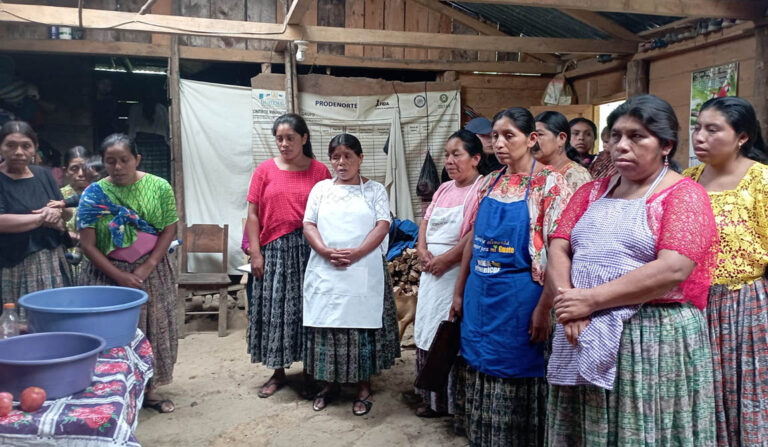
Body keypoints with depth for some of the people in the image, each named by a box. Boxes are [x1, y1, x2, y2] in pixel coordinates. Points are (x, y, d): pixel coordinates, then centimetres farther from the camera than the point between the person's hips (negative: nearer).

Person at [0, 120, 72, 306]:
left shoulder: (43, 174, 12)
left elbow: (66, 214, 15)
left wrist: (57, 212, -8)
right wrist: (43, 218, -10)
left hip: (54, 262, 4)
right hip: (15, 268, -4)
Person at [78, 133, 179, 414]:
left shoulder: (159, 187, -5)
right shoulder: (93, 195, -7)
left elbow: (169, 230, -4)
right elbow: (88, 245, -8)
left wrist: (147, 267, -13)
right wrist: (120, 276, -15)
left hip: (151, 272, 1)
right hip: (107, 273, -1)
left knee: (153, 328, 8)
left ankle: (149, 388, 24)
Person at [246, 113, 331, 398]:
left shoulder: (319, 171, 1)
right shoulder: (265, 170, 3)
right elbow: (253, 215, 3)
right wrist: (256, 253, -3)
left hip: (310, 250, -1)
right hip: (275, 250, 1)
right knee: (275, 309, 8)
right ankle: (278, 372, 23)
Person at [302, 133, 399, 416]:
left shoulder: (375, 190, 7)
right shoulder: (321, 188, 14)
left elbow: (382, 226, -4)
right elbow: (309, 224, 5)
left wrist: (356, 253, -17)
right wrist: (326, 252, -13)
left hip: (364, 272, -2)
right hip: (325, 272, 2)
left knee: (362, 325, 0)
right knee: (326, 326, 5)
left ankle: (363, 386, 15)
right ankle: (329, 383, 22)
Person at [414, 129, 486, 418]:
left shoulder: (482, 189, -10)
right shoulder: (444, 189, 17)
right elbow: (425, 222, 17)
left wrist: (445, 259, -17)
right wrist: (422, 250, -1)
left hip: (458, 273, -8)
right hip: (431, 272, 8)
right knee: (428, 334, 12)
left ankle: (455, 402, 15)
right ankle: (432, 399, 26)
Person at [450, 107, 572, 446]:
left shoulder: (549, 183, -9)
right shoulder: (489, 183, 8)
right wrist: (459, 292, 13)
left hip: (519, 299, -6)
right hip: (479, 298, 6)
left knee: (515, 381, 6)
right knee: (480, 372, 15)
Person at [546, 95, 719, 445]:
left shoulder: (684, 195, -5)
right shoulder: (592, 192, 12)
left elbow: (672, 270, -19)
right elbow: (558, 250, 2)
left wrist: (592, 299, -19)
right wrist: (569, 305, -15)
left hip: (654, 339, -5)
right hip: (583, 337, 5)